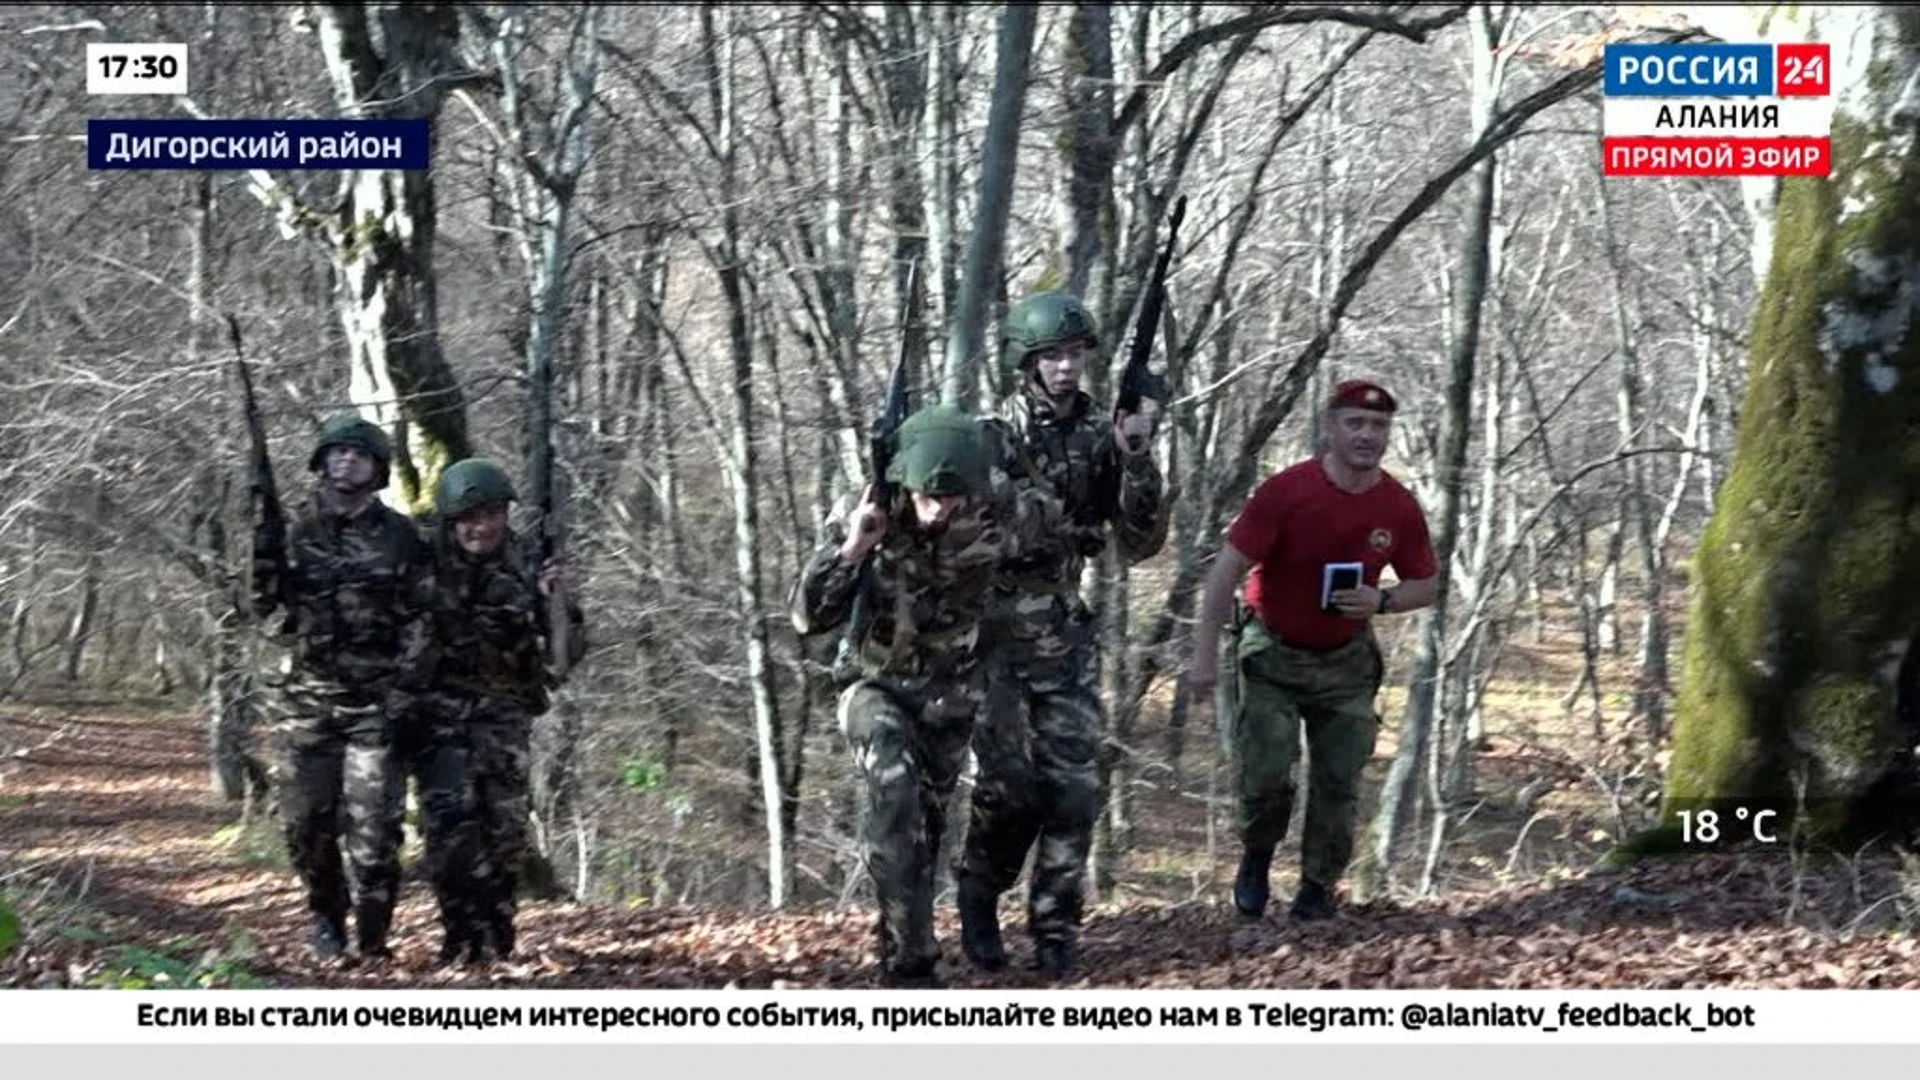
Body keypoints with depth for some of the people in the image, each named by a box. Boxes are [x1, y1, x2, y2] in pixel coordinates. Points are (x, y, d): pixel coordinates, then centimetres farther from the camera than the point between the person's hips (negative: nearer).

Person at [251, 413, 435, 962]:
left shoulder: (399, 536, 2)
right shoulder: (295, 528, 7)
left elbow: (420, 620, 1)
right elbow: (263, 604, 7)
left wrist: (405, 689, -8)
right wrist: (263, 555, -12)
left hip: (375, 700, -2)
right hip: (307, 696, 2)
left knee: (373, 823, -8)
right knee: (306, 819, 4)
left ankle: (373, 934, 0)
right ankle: (324, 916, 25)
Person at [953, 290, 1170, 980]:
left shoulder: (1102, 438, 5)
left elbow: (1140, 542, 2)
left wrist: (1136, 463, -12)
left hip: (1065, 634, 3)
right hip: (992, 632, -3)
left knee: (1074, 787, -4)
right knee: (1007, 785, -6)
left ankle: (1054, 927, 7)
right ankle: (978, 898, 19)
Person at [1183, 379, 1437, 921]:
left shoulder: (1400, 508, -9)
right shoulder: (1286, 491, -20)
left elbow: (1424, 586, 6)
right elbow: (1228, 568, -17)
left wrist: (1381, 601, -17)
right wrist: (1205, 653, -20)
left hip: (1346, 661, 3)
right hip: (1272, 652, -3)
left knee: (1339, 782, 2)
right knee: (1264, 773, -10)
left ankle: (1318, 886, 20)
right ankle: (1256, 857, 19)